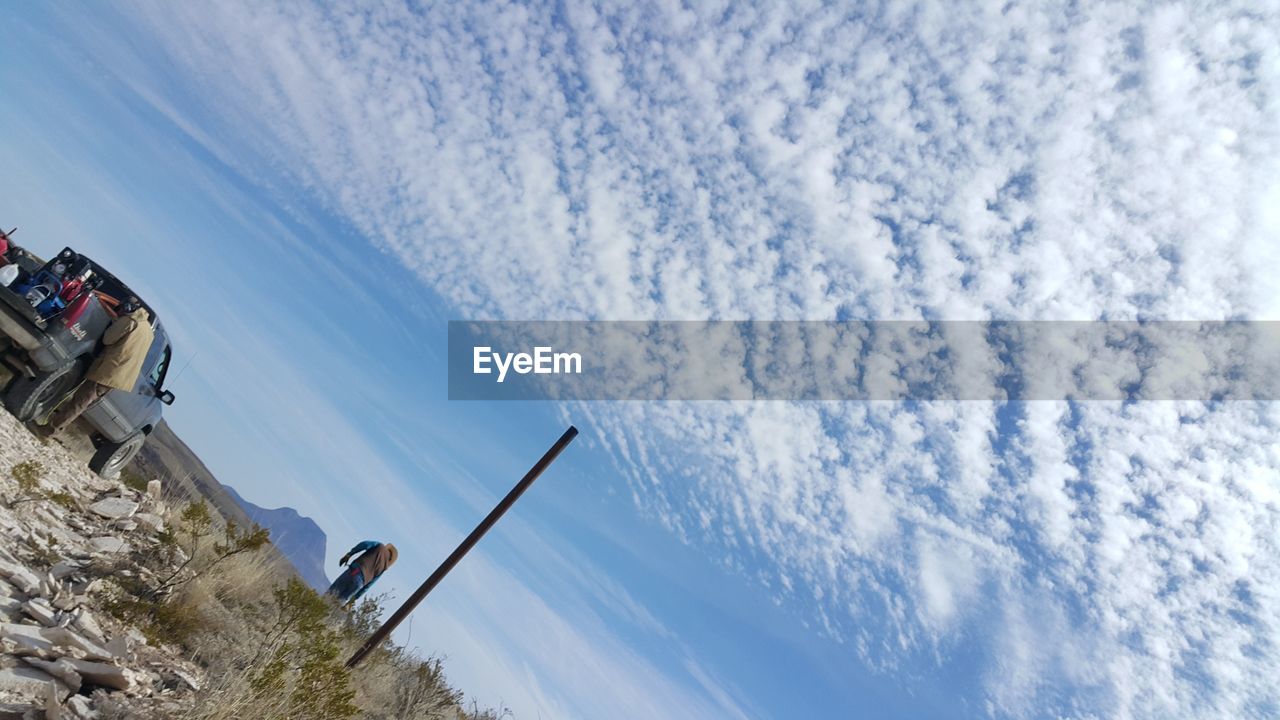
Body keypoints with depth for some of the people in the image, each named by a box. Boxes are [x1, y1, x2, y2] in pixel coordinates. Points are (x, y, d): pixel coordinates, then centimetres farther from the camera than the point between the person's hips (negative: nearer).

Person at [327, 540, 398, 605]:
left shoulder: (380, 546, 18)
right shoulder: (385, 567, 23)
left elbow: (366, 544, -3)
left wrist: (349, 554, 0)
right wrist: (355, 597, 20)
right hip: (361, 582, 3)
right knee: (339, 602, 12)